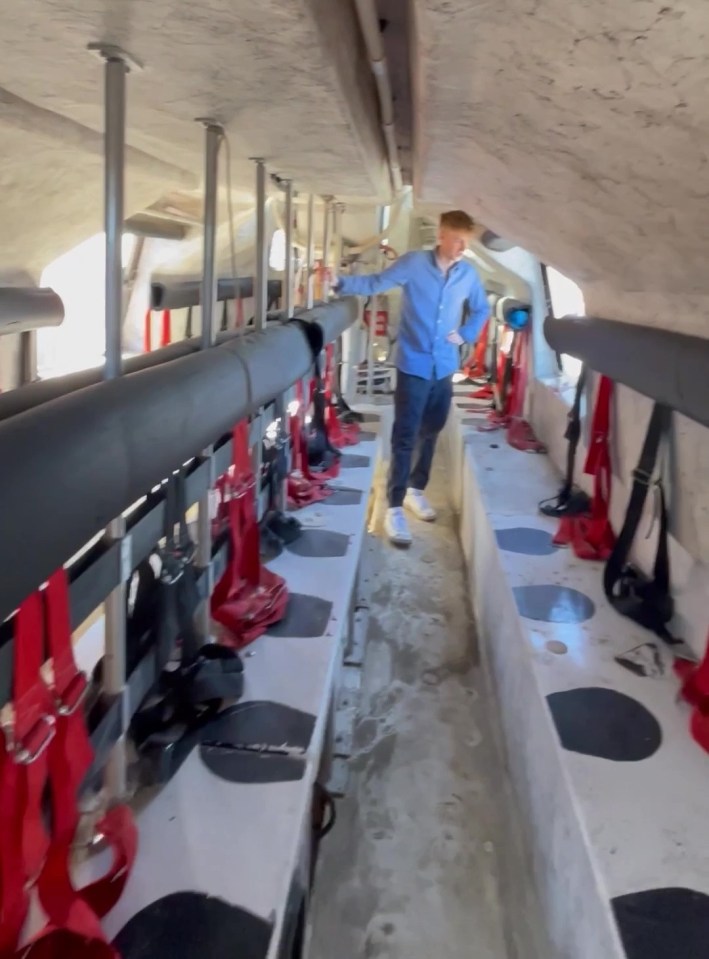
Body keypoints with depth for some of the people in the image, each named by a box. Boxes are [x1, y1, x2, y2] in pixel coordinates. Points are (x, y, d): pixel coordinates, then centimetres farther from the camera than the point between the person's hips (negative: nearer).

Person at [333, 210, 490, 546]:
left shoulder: (469, 274, 4)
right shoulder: (413, 263, -9)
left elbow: (482, 309, 20)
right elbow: (375, 283, -7)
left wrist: (465, 334, 5)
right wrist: (340, 283, -19)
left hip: (445, 369, 5)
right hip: (413, 366, -5)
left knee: (430, 434, 16)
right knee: (404, 438, -5)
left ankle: (416, 490, 34)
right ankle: (394, 508, 0)